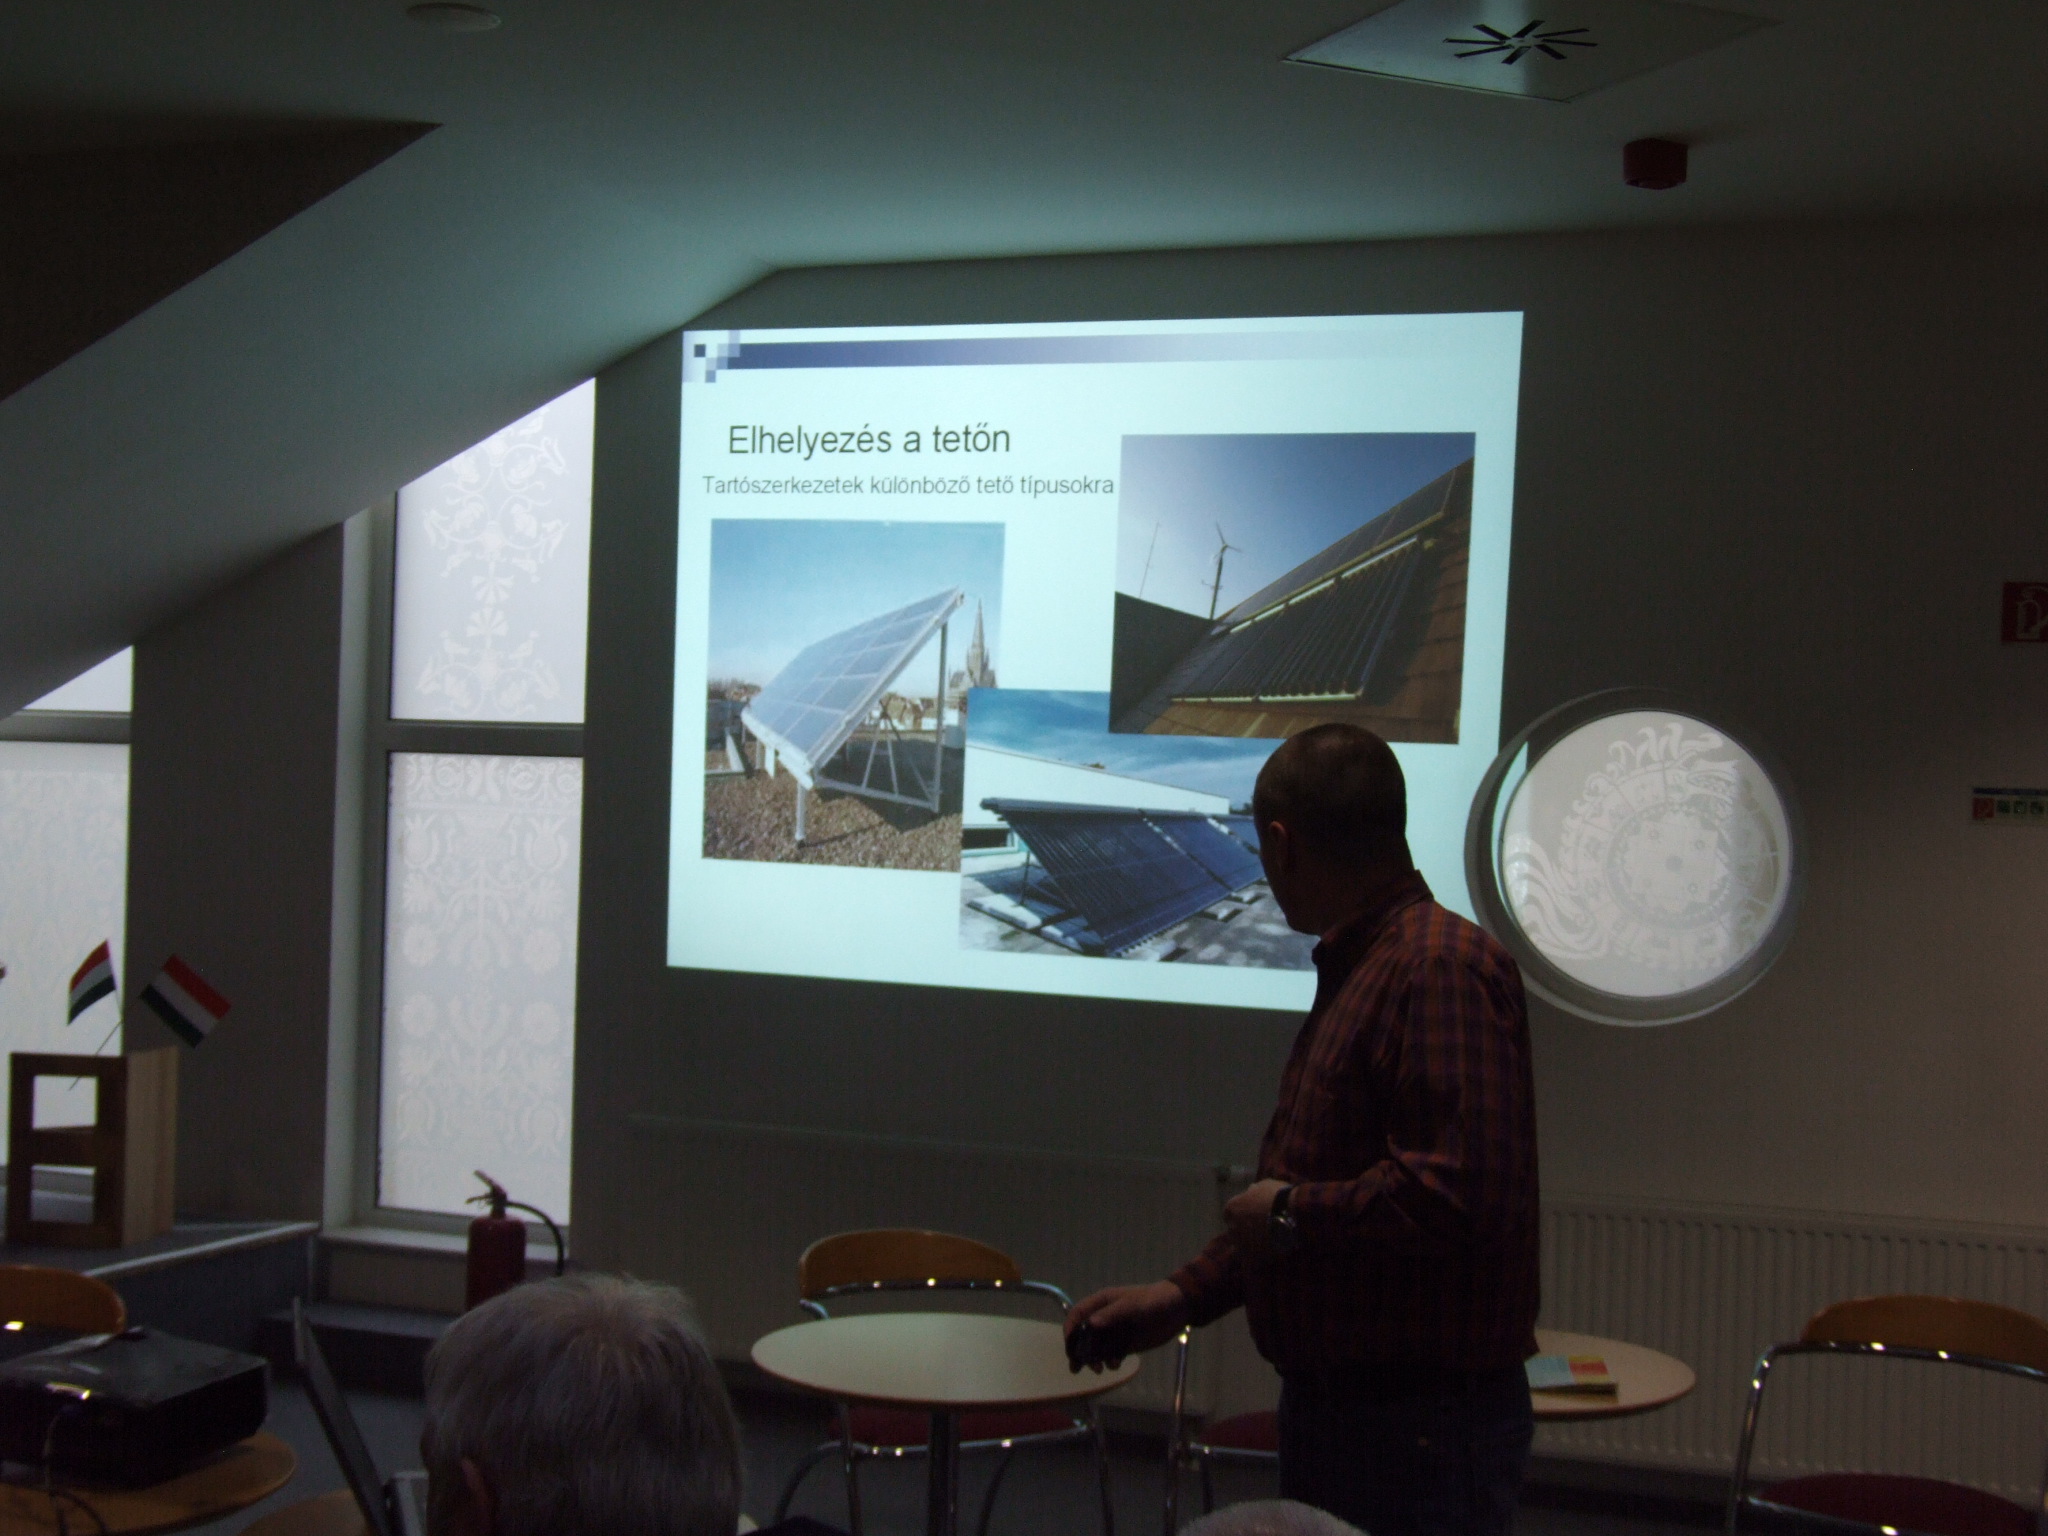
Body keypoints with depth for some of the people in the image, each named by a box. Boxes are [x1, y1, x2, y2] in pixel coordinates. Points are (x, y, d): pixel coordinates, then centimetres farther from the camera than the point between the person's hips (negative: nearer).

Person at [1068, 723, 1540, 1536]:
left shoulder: (1444, 969, -20)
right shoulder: (1355, 970, 14)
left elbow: (1460, 1196, -30)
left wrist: (1292, 1213, -16)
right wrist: (1185, 1294, 20)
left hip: (1422, 1431, -10)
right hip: (1328, 1409, 10)